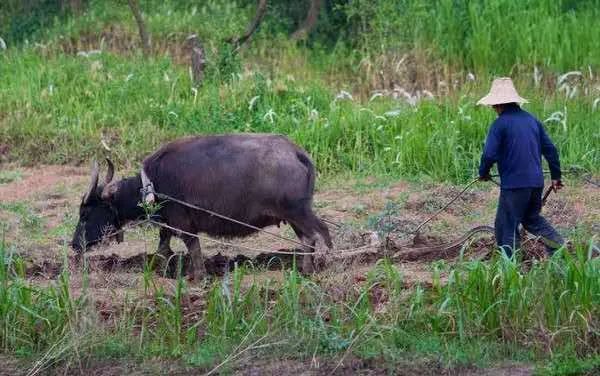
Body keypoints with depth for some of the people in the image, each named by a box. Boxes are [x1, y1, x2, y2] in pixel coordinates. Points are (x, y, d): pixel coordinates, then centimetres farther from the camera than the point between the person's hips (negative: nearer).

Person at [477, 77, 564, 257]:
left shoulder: (500, 124, -11)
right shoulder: (531, 119, 9)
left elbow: (489, 154, -16)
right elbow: (550, 149, 11)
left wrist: (483, 173, 4)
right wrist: (556, 176, 19)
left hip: (514, 183, -7)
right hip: (536, 182, 7)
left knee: (506, 226, 4)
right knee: (532, 218, 25)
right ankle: (560, 245, 10)